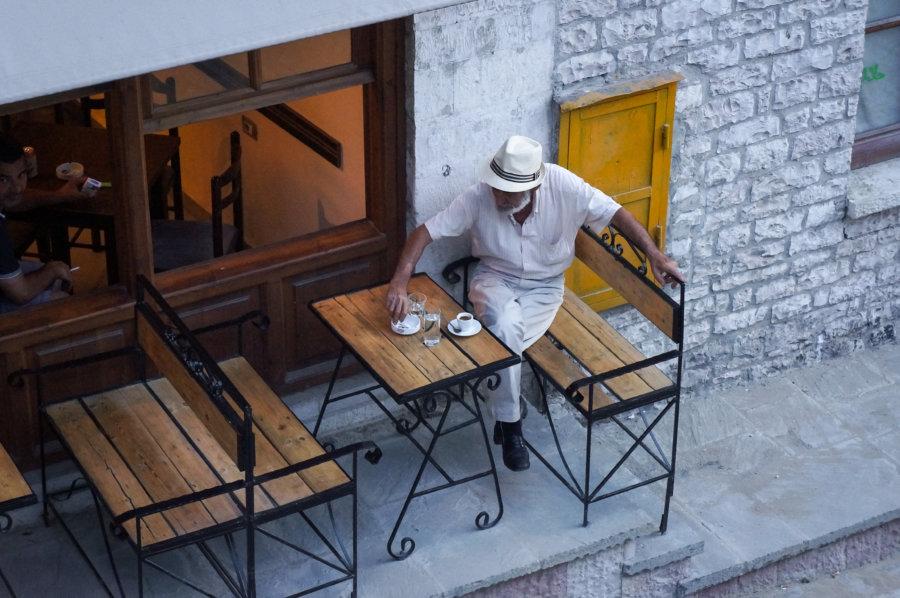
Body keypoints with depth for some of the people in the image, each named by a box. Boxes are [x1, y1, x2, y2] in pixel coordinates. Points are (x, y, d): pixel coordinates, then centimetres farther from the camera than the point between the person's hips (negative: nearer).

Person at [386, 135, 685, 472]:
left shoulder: (562, 186, -23)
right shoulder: (479, 197, -23)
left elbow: (616, 214, -16)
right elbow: (425, 233, -22)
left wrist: (654, 255, -25)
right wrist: (399, 283, -35)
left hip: (544, 285, 0)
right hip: (496, 278, 0)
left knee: (505, 338, -28)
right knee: (505, 326, -32)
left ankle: (503, 419, -3)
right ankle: (509, 425, -16)